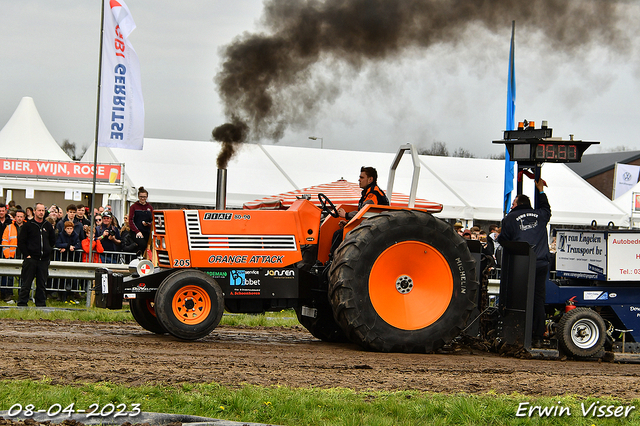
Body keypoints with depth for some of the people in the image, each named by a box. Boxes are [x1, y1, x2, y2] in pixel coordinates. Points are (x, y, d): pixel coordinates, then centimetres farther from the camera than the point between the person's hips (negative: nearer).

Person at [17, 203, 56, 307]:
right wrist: (27, 255, -8)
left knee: (41, 284, 6)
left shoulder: (48, 226, 11)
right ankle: (22, 303, 0)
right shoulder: (28, 225, 0)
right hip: (31, 259, -3)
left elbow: (53, 240, 23)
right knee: (26, 283, -3)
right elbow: (21, 241, -2)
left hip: (44, 259, 4)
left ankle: (41, 304, 10)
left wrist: (47, 250, 10)